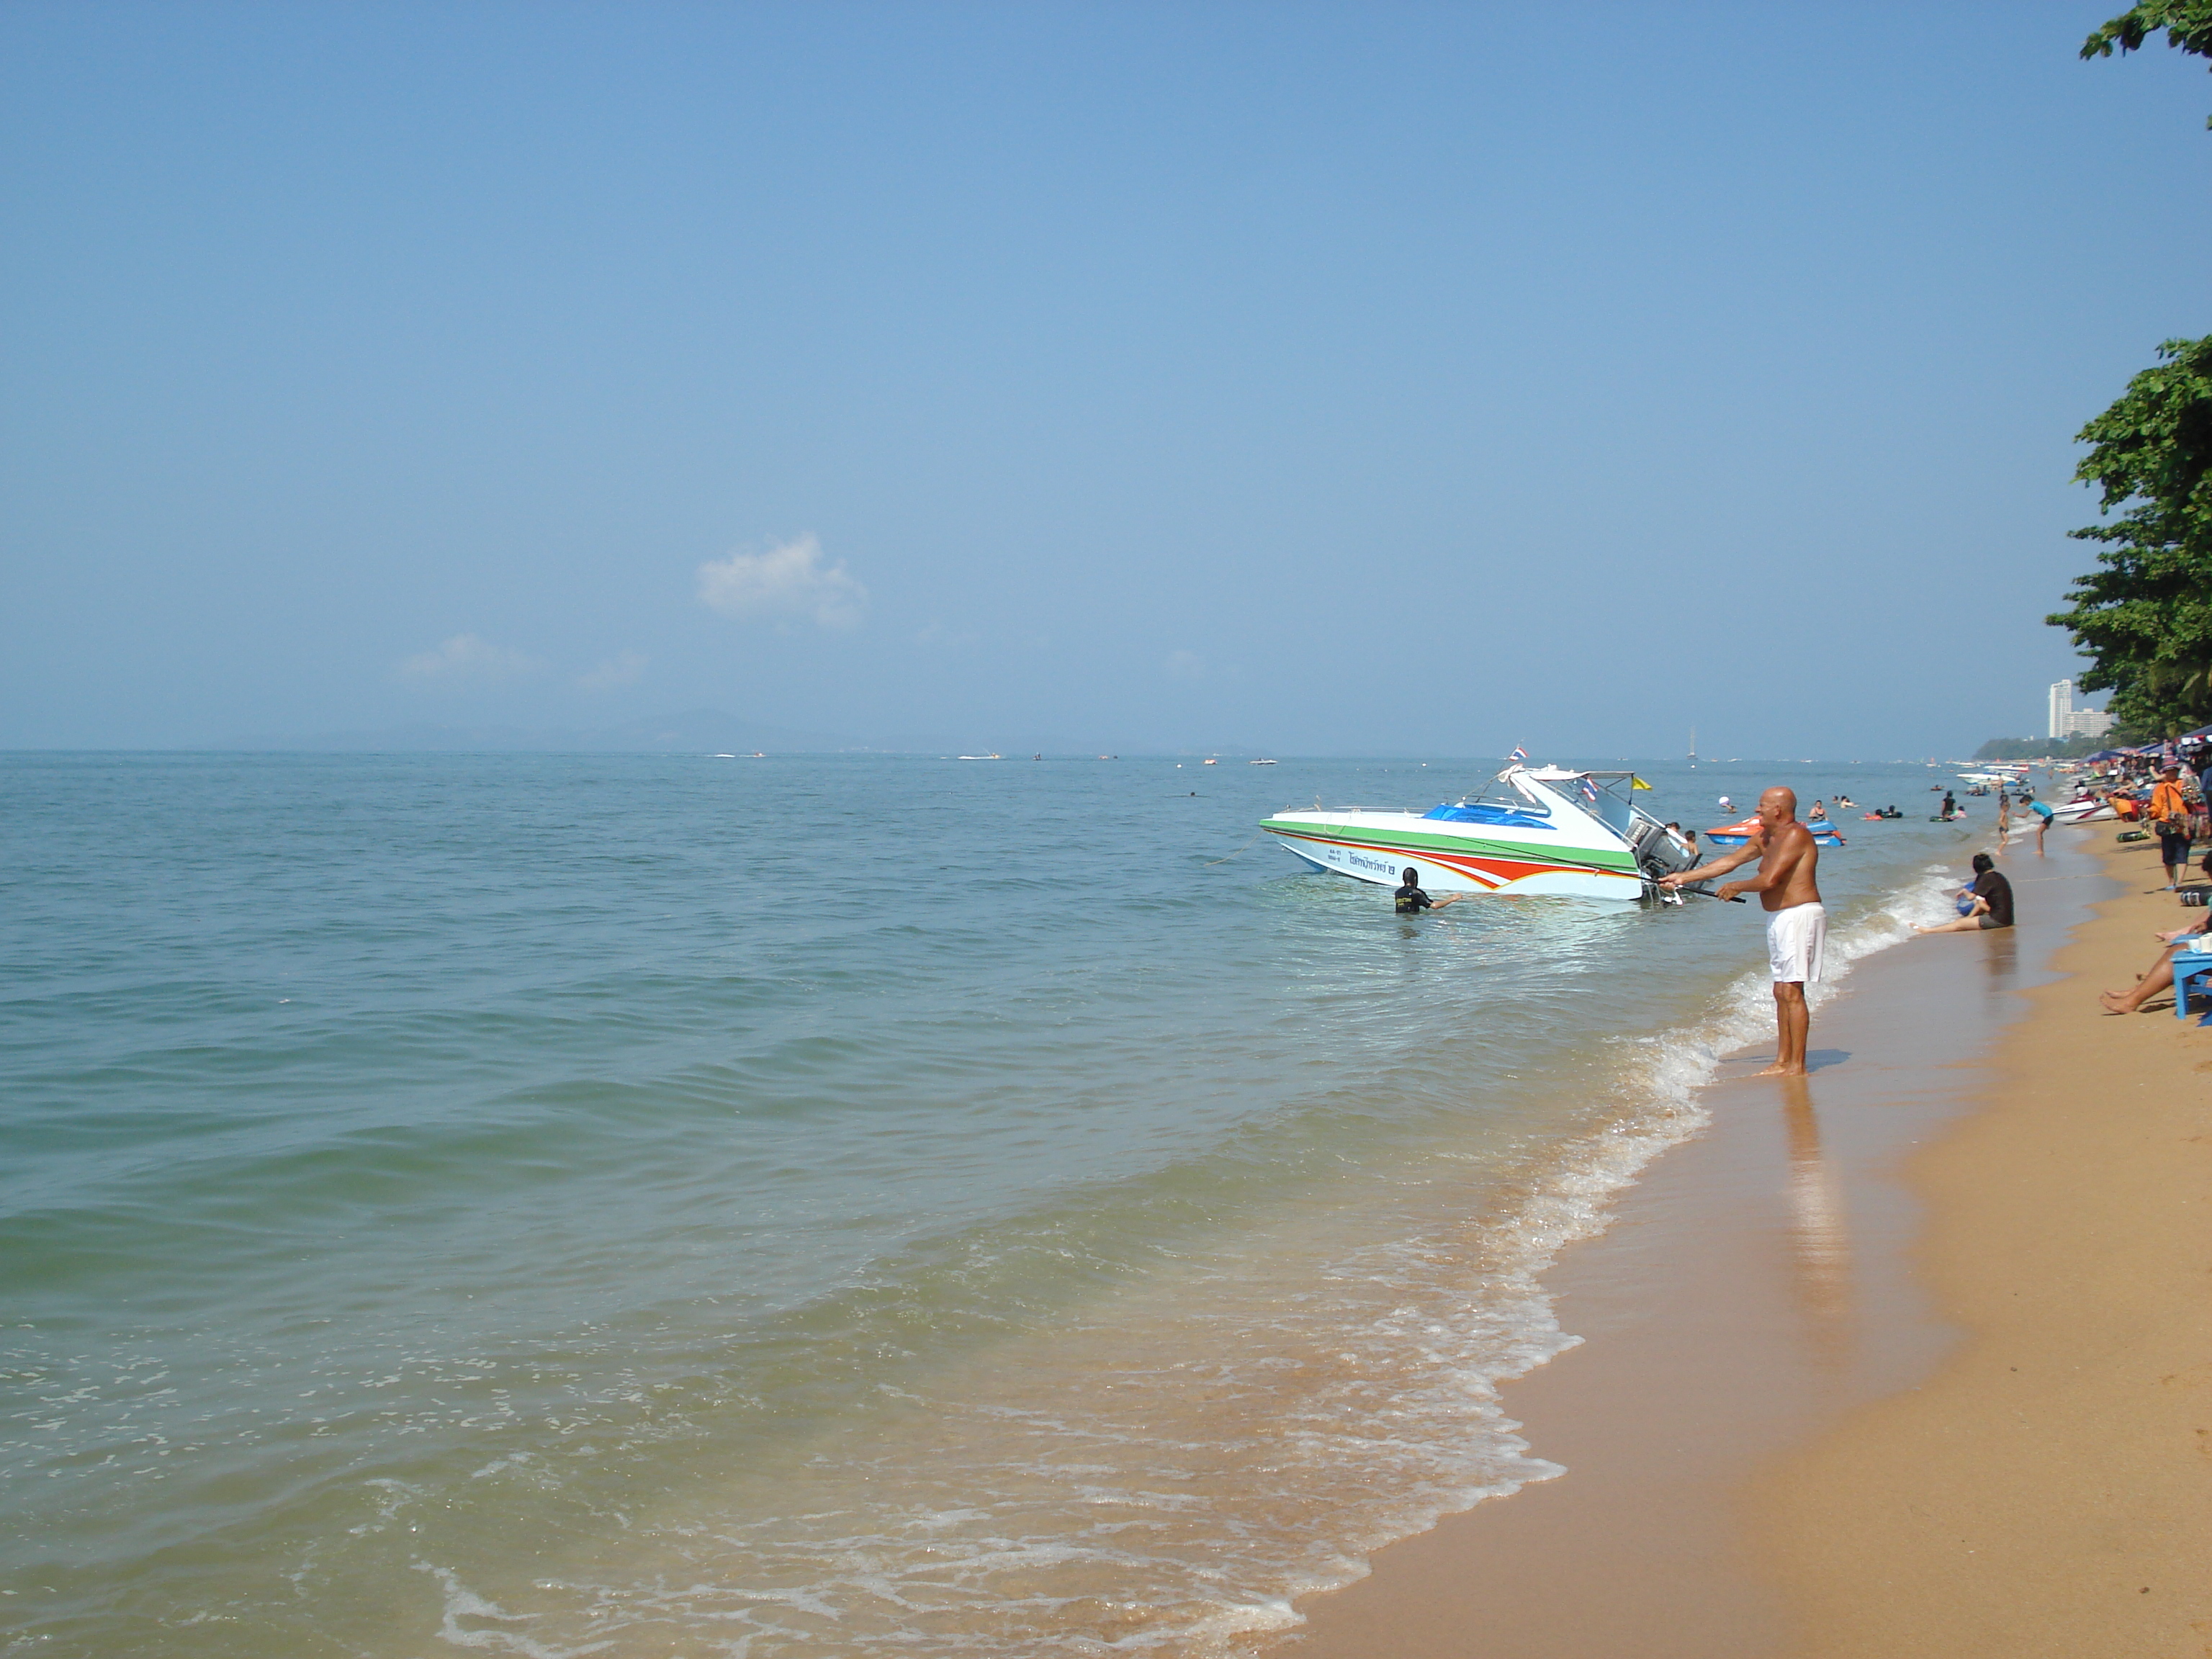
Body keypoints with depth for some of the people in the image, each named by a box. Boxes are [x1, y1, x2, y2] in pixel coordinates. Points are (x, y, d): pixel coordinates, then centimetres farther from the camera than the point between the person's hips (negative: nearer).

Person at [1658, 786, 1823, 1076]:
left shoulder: (1795, 835, -15)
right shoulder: (1763, 838, 15)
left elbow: (1769, 880, -22)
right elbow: (1728, 862, 19)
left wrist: (1736, 887, -5)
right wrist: (1684, 877, 16)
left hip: (1799, 916, -10)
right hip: (1779, 919, 10)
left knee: (1791, 991, -10)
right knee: (1781, 992, 9)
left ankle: (1797, 1066, -8)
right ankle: (1782, 1062, 12)